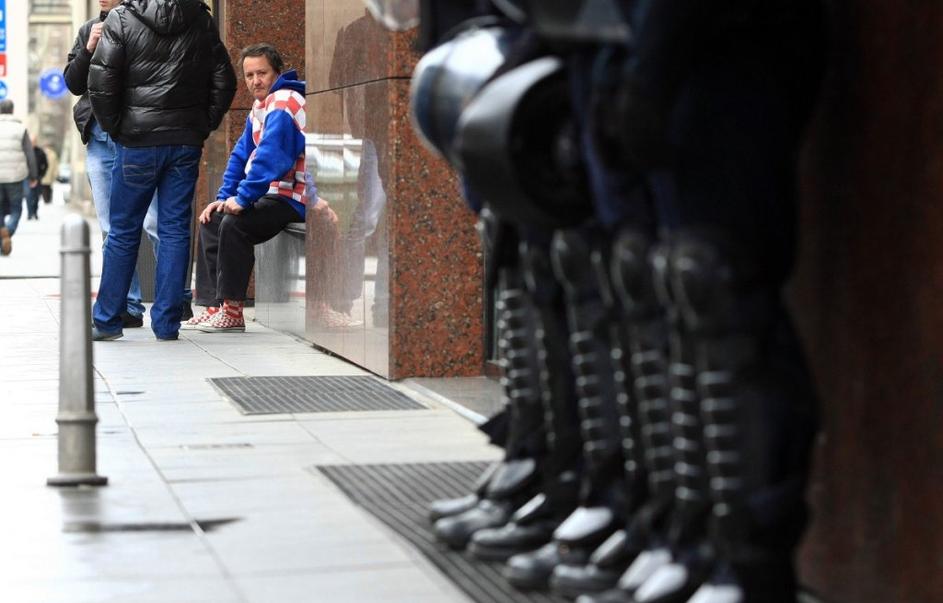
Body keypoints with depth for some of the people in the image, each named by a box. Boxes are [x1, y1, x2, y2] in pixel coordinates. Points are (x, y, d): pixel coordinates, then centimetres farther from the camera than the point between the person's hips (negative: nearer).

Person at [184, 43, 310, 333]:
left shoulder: (283, 104, -16)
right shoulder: (260, 106, 16)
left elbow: (271, 158, -26)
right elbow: (242, 154, 19)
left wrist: (242, 198, -22)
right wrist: (223, 197, 10)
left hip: (291, 198, -11)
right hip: (272, 194, 11)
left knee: (233, 224, -27)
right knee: (211, 221, 14)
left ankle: (232, 311, -20)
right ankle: (213, 306, 8)